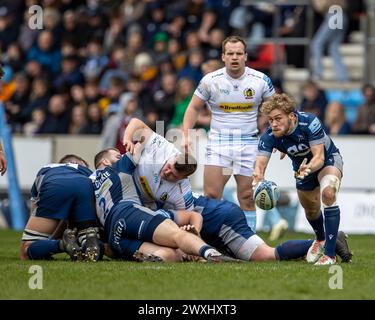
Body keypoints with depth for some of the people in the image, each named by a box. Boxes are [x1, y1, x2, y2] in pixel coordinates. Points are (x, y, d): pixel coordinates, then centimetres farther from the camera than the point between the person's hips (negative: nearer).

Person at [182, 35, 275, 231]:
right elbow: (194, 107, 7)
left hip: (248, 143, 0)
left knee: (247, 197, 3)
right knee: (211, 195, -10)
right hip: (218, 142, 0)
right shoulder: (210, 80, -4)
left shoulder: (260, 80, -3)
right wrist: (186, 136, -3)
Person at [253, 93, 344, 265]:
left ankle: (330, 255, -29)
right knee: (311, 209, 19)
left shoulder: (310, 122, -38)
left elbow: (319, 157, -38)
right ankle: (320, 240, 55)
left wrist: (307, 169, -60)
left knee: (328, 193, -31)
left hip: (327, 159, -5)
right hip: (303, 165, 5)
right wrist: (258, 175, -61)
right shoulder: (269, 136, -28)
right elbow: (260, 162, -37)